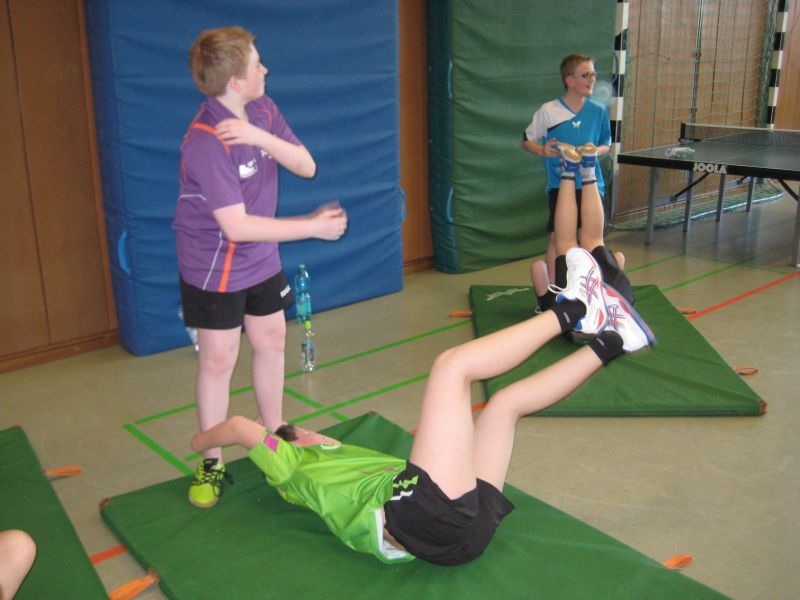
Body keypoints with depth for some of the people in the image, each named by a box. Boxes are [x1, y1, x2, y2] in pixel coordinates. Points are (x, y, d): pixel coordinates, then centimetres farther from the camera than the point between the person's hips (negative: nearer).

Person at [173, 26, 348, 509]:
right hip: (216, 266, -7)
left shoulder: (262, 110, -5)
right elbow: (237, 227, -31)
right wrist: (315, 226, -27)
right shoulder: (206, 141, -28)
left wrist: (261, 137, -27)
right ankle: (212, 463, 16)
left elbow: (306, 167, -8)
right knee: (218, 360, 0)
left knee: (272, 342, 15)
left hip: (261, 258, 7)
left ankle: (275, 435, 33)